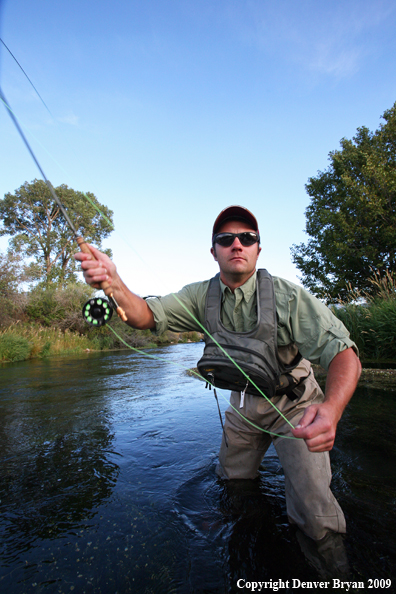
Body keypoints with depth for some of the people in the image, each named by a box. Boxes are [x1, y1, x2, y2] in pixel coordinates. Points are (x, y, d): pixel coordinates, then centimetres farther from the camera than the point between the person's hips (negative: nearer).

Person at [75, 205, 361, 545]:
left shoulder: (286, 294, -25)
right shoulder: (202, 296, -12)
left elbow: (342, 351, -30)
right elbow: (146, 316, -20)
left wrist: (331, 408, -50)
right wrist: (115, 283, -41)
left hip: (294, 405, -4)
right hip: (244, 403, 4)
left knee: (315, 518, -10)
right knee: (233, 482, 21)